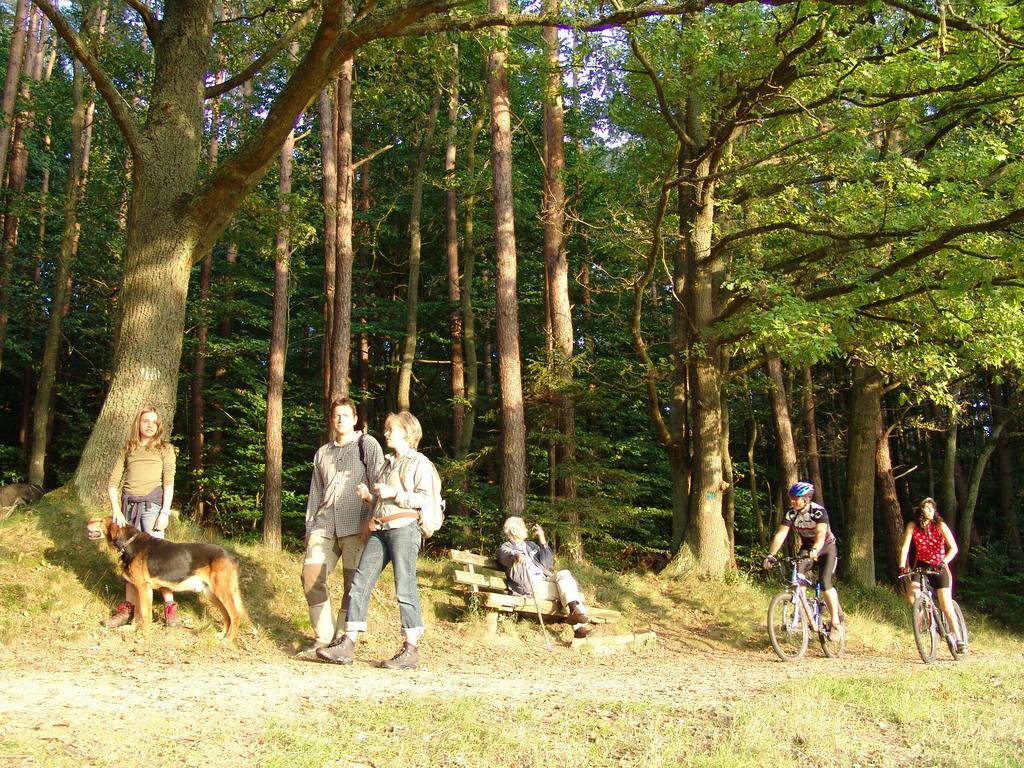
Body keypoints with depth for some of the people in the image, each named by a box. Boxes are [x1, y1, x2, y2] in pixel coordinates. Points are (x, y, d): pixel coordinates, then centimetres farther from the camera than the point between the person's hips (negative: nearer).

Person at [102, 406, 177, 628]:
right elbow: (113, 482, 10)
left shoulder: (165, 448, 9)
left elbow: (169, 483, 0)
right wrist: (116, 511, -4)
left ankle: (170, 606, -4)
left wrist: (165, 513, -11)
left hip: (152, 504, -4)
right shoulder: (128, 449, 16)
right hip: (128, 505, 4)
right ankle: (128, 608, 12)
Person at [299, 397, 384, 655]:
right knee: (311, 575, -5)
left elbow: (377, 485, -2)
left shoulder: (367, 445, 5)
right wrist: (309, 528, 17)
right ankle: (323, 637, 4)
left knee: (354, 582, -5)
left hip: (356, 525, -5)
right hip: (325, 525, 5)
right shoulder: (323, 453, 22)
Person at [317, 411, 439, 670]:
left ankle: (411, 650, -4)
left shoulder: (419, 462, 2)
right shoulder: (387, 463, 25)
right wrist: (368, 496, 10)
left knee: (405, 587, -8)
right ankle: (347, 644, 0)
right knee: (359, 583, -1)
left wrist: (394, 493, -14)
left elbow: (426, 499, -9)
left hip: (403, 528, -8)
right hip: (379, 530, 8)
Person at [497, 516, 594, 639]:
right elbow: (505, 556, -17)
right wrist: (516, 556, -42)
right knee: (565, 589, -23)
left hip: (544, 579, 5)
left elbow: (548, 564, 17)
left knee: (564, 574, -23)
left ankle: (576, 611, -35)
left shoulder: (531, 545, 28)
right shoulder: (505, 548, 10)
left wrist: (543, 541, 9)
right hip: (528, 587, -5)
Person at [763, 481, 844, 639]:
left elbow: (821, 533, -41)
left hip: (826, 548, -4)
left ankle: (836, 622, -7)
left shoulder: (819, 511, -27)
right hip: (806, 548, 4)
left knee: (825, 583, -19)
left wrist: (815, 550, -60)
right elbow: (781, 534, -23)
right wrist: (771, 555, -35)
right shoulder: (791, 513, -16)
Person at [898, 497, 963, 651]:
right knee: (911, 598, -21)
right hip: (921, 565, 2)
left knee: (946, 607, -8)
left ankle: (958, 639, 5)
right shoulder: (912, 526, -9)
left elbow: (954, 548, -18)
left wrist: (943, 562, -32)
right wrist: (902, 566, -28)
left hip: (939, 568, -2)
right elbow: (905, 547, -14)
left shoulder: (940, 525, -13)